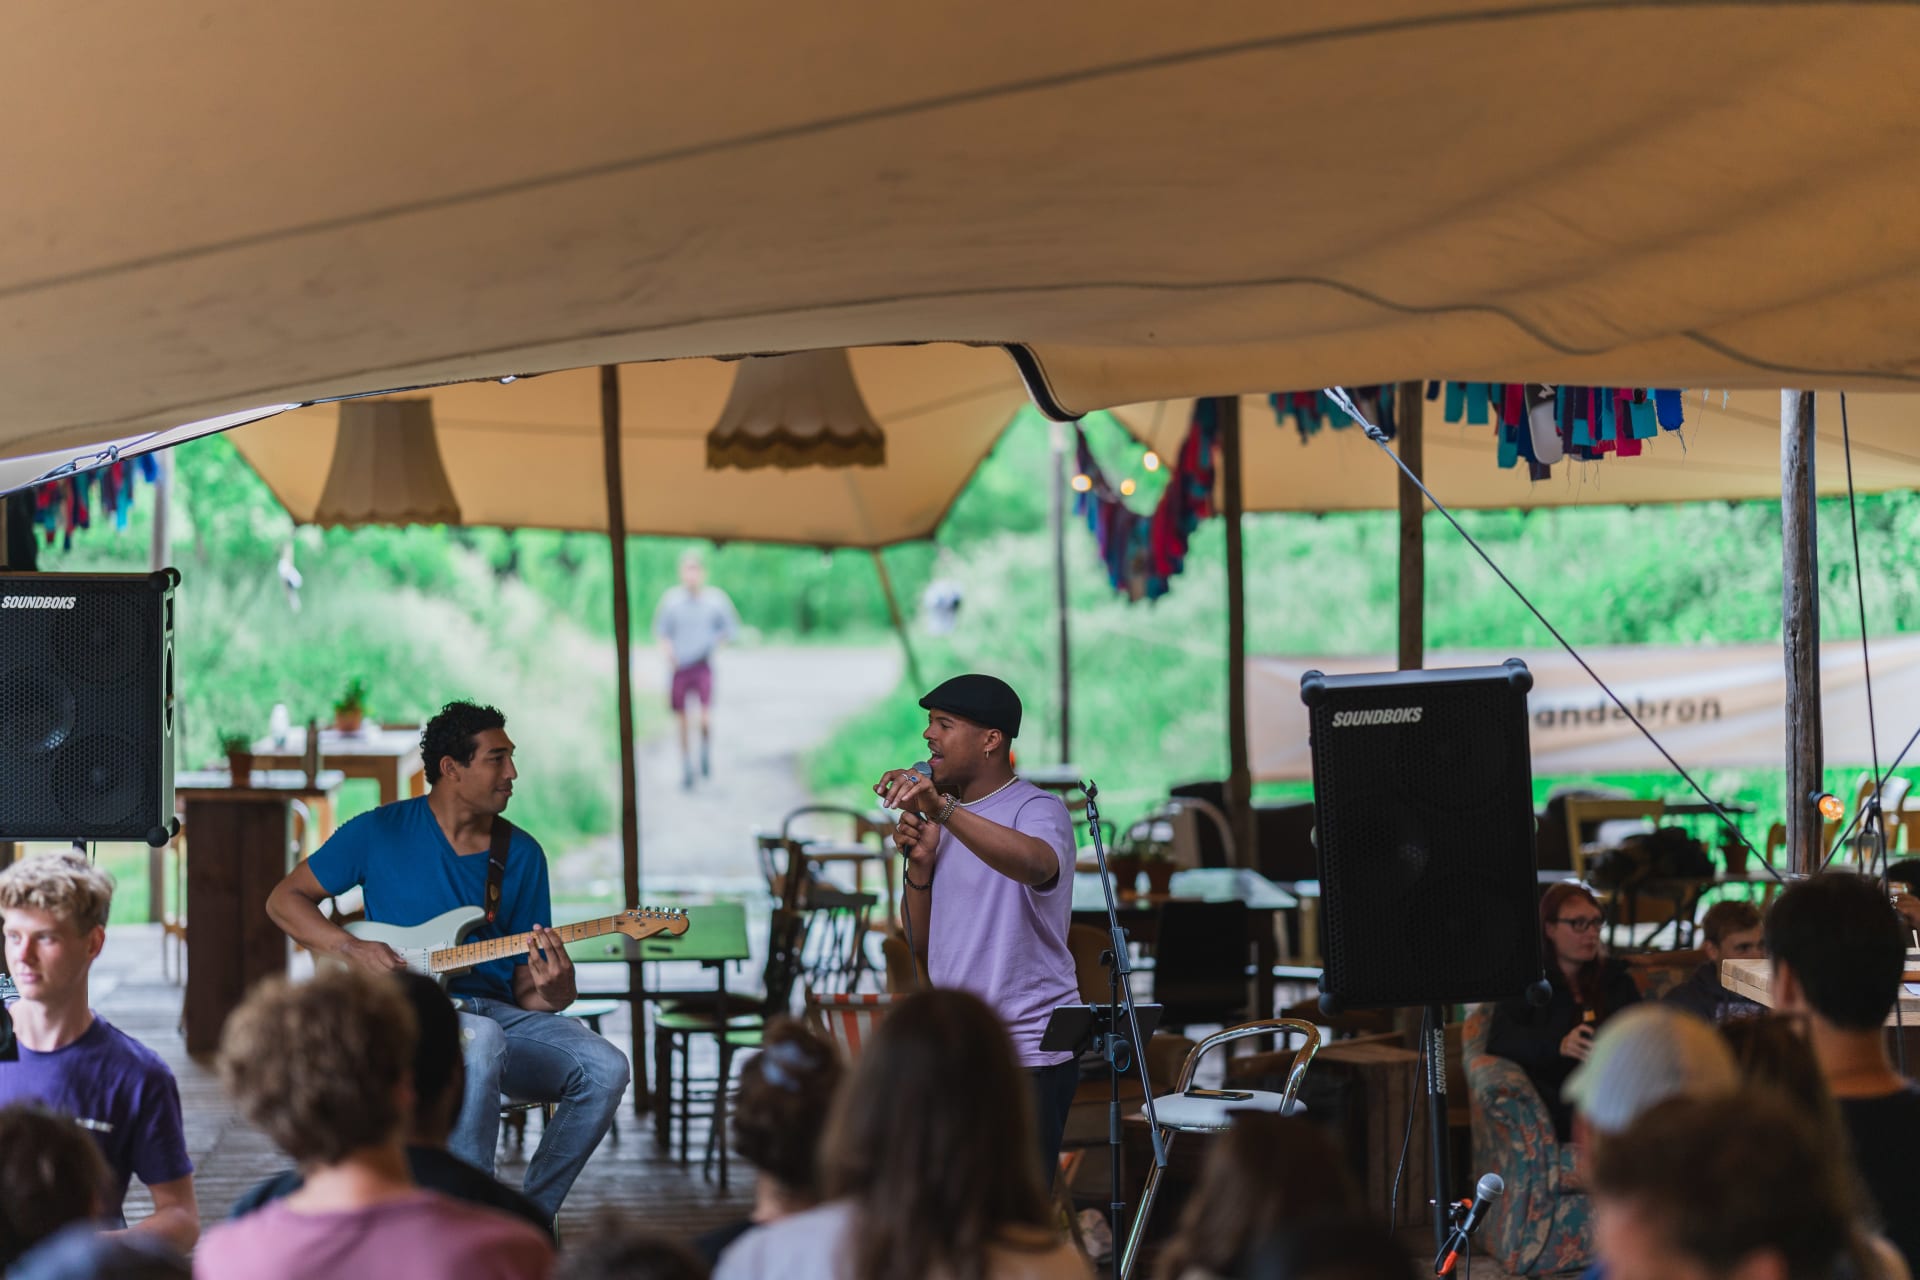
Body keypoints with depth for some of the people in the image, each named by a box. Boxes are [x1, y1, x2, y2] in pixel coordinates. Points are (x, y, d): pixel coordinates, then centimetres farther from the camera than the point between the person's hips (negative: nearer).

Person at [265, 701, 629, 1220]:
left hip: (498, 1012, 4)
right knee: (483, 1041, -39)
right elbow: (284, 899, 8)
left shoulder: (522, 855, 10)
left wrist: (552, 992, -16)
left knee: (605, 1069, -21)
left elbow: (524, 986, 10)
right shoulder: (381, 832, 1)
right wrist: (353, 948, -9)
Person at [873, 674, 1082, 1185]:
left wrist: (943, 808, -44)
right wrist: (919, 864, -1)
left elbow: (1036, 864, -35)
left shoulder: (1037, 810, -8)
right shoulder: (939, 822, 15)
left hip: (1029, 1052, -7)